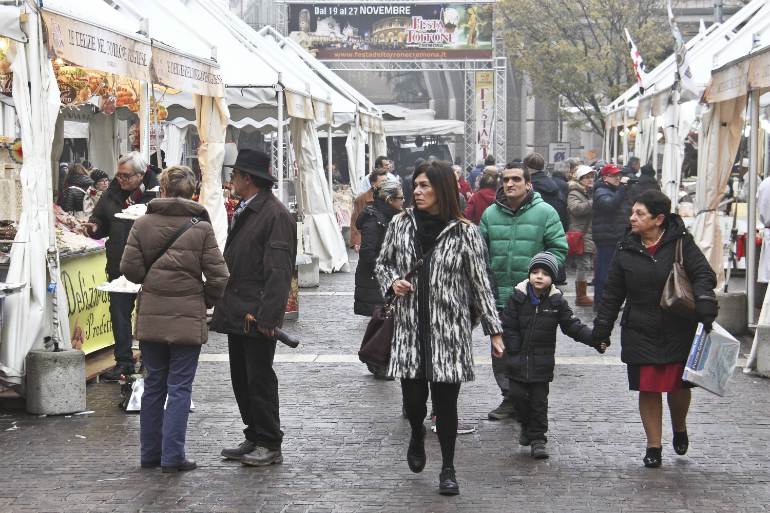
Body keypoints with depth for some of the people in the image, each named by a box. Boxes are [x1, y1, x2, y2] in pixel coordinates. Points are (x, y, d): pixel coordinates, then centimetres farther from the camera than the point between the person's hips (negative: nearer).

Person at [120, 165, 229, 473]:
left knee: (153, 384, 14)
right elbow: (218, 275, -9)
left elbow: (129, 268, -2)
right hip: (188, 317, -3)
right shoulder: (201, 227, -6)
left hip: (150, 317, 3)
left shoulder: (144, 223, -1)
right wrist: (206, 302, 8)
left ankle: (150, 453, 20)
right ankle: (173, 457, 3)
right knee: (180, 388, 3)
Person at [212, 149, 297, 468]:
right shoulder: (244, 212, 18)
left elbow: (279, 271, -19)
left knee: (260, 380, -4)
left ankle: (270, 445, 4)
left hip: (257, 317, -10)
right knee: (241, 379, 13)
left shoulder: (276, 215, -13)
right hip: (236, 313, 10)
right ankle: (254, 439, 22)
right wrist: (223, 306, 16)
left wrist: (267, 316, -23)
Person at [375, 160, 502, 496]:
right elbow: (382, 264, 18)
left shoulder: (464, 233, -4)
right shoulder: (401, 224, 4)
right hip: (409, 327, 2)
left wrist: (493, 330, 1)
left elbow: (481, 284, 1)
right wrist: (392, 282, -5)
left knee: (445, 401, 0)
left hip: (449, 329, -2)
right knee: (413, 398, 0)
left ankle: (448, 469, 16)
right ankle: (417, 435, 36)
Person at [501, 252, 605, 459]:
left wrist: (595, 340, -7)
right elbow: (508, 327, 0)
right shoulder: (517, 298, -2)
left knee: (539, 401, 2)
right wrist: (515, 350, -6)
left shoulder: (557, 302, 0)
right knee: (517, 395, 2)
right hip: (518, 362, 0)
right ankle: (527, 426, 28)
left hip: (542, 363, 0)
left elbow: (572, 326, 2)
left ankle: (538, 438, 11)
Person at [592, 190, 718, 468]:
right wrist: (602, 329, 9)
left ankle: (679, 429, 34)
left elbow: (703, 274, -6)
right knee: (648, 390, 2)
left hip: (679, 332, -2)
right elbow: (613, 293, 10)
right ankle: (653, 446, 15)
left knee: (678, 387, 2)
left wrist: (705, 302, -25)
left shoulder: (681, 243, -4)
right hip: (640, 333, 2)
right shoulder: (626, 250, 4)